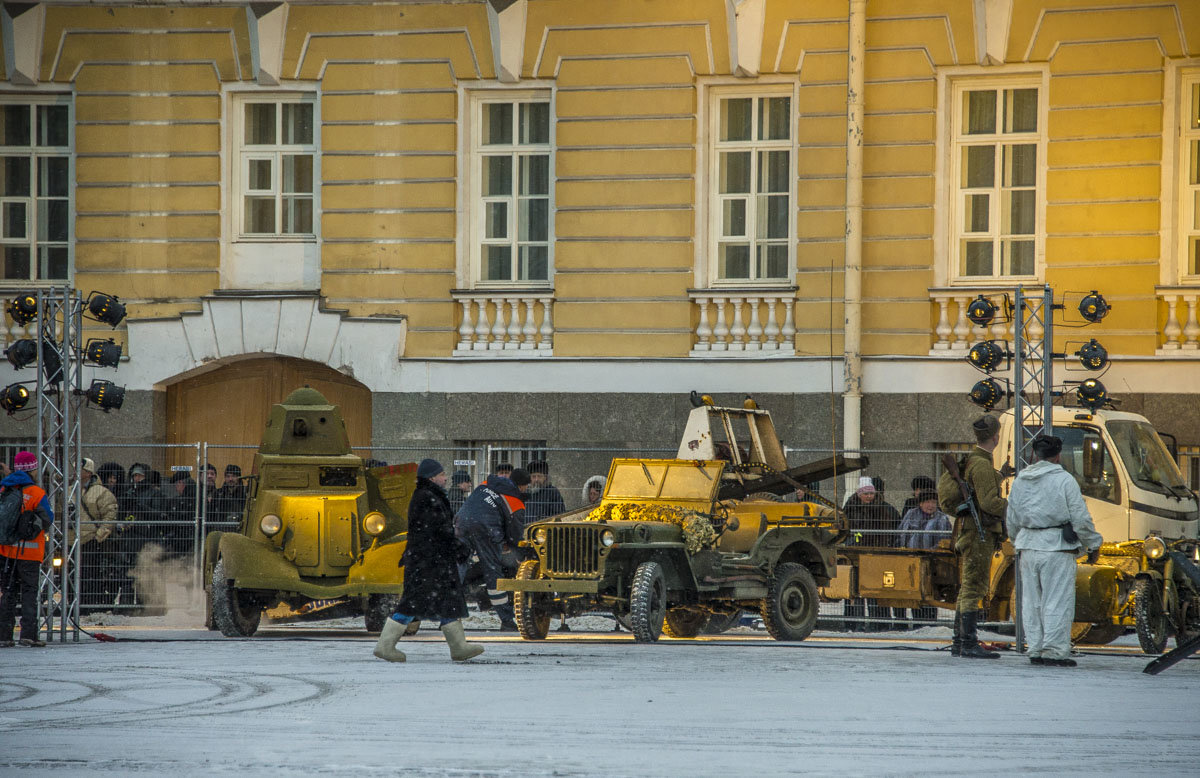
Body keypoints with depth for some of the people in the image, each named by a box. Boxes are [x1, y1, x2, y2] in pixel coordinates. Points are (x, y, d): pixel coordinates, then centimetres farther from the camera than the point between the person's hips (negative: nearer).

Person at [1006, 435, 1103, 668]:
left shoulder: (1020, 481, 12)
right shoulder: (1064, 480, -7)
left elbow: (1012, 520, 19)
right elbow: (1081, 518, -8)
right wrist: (1093, 545, 4)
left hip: (1028, 548, 6)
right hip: (1057, 548, -6)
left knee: (1032, 602, 10)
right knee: (1058, 601, -4)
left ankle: (1036, 650, 11)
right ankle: (1055, 651, -7)